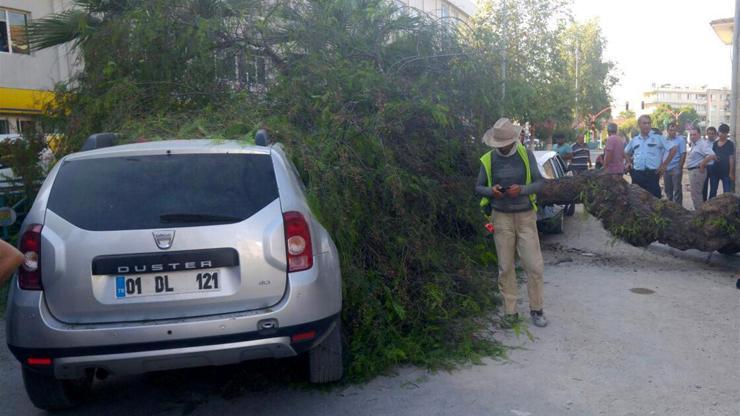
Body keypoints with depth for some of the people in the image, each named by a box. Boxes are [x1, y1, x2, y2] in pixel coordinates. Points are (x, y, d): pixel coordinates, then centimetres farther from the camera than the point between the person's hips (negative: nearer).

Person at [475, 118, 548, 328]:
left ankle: (536, 309, 16)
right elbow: (478, 187, 6)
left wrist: (522, 189, -21)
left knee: (534, 265, 0)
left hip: (525, 216, 0)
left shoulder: (526, 155, -2)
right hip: (502, 218, 1)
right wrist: (491, 191, -16)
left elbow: (540, 182, -2)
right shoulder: (488, 160, 0)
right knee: (505, 267, 5)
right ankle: (510, 311, 15)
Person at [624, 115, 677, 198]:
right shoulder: (634, 140, 12)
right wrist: (629, 162, 14)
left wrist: (664, 165, -4)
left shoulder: (658, 138, 0)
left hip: (652, 174, -4)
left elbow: (673, 149, -1)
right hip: (637, 174, 4)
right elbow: (626, 152, 30)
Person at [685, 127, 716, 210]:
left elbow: (711, 155, -30)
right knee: (698, 193, 18)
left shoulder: (702, 143, -17)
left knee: (696, 194, -6)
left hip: (697, 171, -10)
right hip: (693, 171, 10)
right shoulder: (694, 144, 12)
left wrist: (702, 165, -23)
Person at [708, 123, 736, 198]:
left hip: (726, 172, -4)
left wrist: (731, 172, -10)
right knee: (712, 192, 10)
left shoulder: (730, 144, -2)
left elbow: (731, 159, -6)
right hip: (714, 171, 4)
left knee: (727, 193, -2)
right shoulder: (715, 144, 9)